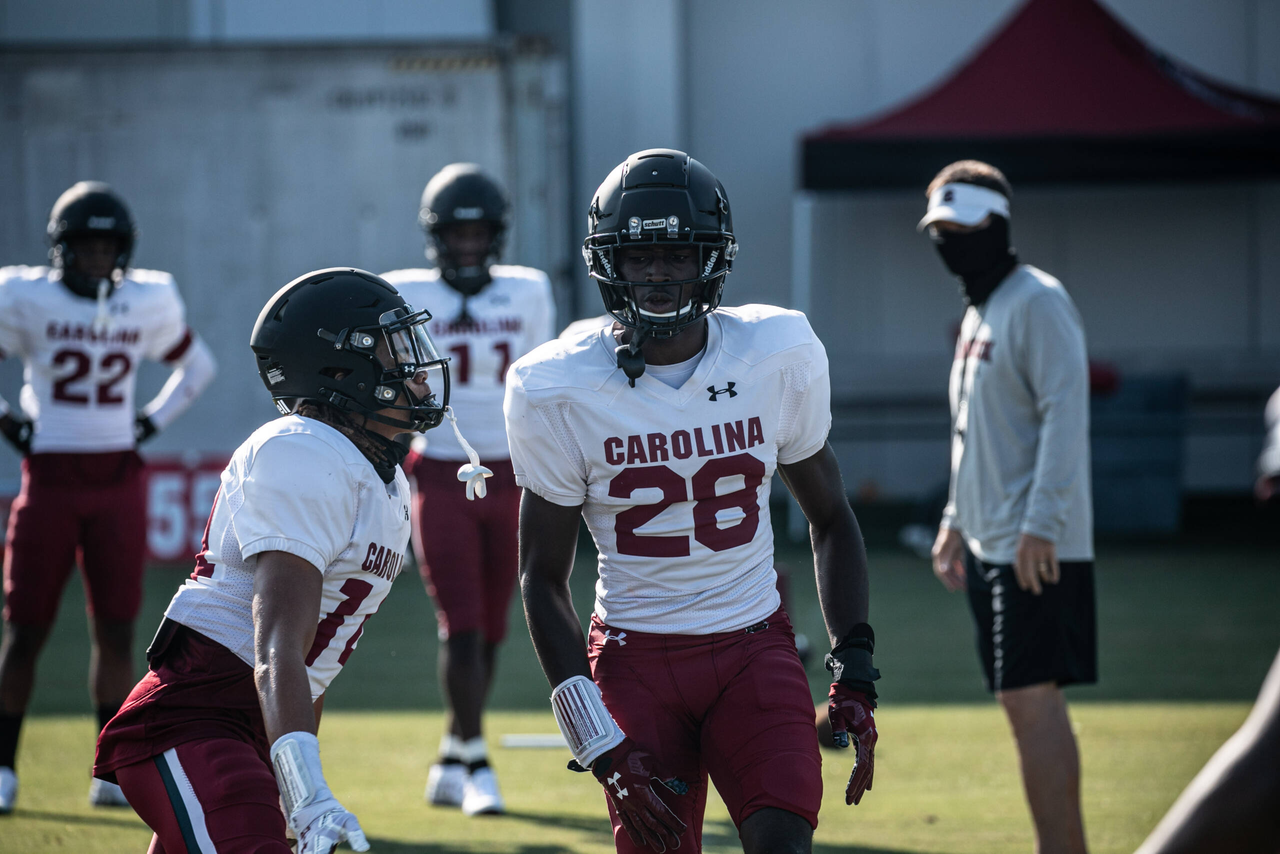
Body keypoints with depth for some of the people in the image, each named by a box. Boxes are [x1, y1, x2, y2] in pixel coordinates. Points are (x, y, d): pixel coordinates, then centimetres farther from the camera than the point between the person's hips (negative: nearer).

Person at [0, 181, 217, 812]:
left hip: (118, 481, 3)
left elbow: (197, 366, 19)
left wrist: (152, 423, 8)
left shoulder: (147, 302, 4)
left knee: (115, 629, 3)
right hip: (51, 477, -2)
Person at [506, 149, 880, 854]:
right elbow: (542, 577, -2)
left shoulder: (778, 357, -4)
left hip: (754, 644, 1)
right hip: (636, 656, -1)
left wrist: (855, 676, 0)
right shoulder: (560, 392, -9)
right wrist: (601, 746, -9)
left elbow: (830, 519, 10)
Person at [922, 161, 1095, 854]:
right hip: (989, 542, 10)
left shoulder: (1037, 303, -11)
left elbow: (1065, 414, -19)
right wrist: (956, 520, 24)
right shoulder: (978, 313, 18)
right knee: (1030, 702, 9)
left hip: (1035, 549, -10)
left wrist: (1040, 525, -24)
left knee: (1030, 699, -14)